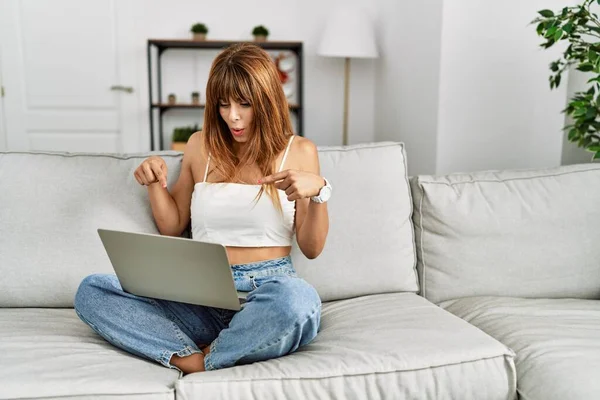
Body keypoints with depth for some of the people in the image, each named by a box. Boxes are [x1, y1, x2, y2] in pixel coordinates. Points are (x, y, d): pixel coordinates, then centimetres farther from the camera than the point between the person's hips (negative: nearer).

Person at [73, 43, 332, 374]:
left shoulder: (298, 151, 6)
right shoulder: (201, 145, 13)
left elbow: (311, 248, 4)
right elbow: (172, 227, 20)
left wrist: (318, 191, -13)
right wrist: (155, 184, 3)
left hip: (267, 291, -2)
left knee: (297, 298, -40)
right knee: (91, 290, -17)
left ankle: (204, 362, -16)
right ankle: (192, 360, -27)